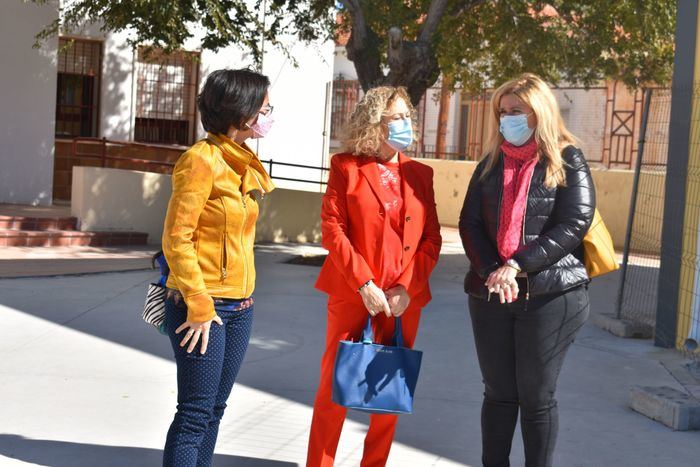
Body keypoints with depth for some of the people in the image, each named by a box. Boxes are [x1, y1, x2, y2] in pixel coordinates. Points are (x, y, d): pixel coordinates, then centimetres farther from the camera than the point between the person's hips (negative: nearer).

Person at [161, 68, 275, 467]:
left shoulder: (243, 163, 12)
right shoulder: (202, 161, -14)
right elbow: (177, 239, -17)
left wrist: (244, 295, 14)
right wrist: (198, 307, -18)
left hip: (240, 306, 8)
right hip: (203, 305, -8)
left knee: (215, 410, 12)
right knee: (196, 414, -5)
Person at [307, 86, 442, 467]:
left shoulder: (420, 174, 9)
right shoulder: (346, 167, 1)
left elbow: (432, 238, 6)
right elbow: (332, 229, -7)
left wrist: (407, 287, -7)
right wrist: (364, 284, -14)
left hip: (404, 298, 3)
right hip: (352, 293, -3)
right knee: (334, 385, 2)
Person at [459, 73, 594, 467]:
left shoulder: (568, 161, 0)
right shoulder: (492, 162, 11)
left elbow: (573, 224, -11)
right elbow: (470, 222, 5)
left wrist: (517, 266, -19)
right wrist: (491, 271, -13)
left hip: (551, 296, -4)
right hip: (490, 293, 4)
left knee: (537, 396, 3)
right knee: (499, 393, 10)